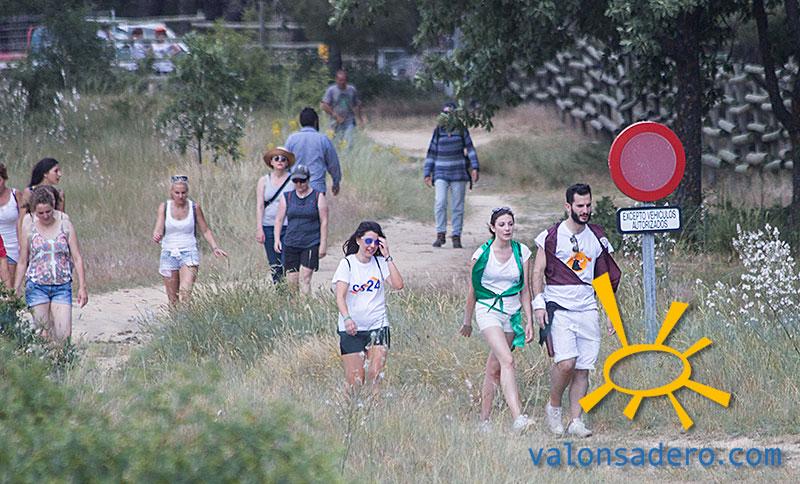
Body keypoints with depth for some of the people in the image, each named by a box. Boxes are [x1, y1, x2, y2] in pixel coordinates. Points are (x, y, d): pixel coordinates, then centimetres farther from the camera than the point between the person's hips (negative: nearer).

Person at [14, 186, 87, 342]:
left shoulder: (66, 226, 4)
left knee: (64, 335, -9)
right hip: (37, 286, 0)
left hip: (62, 287, 0)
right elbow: (22, 263, 9)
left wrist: (82, 287, -2)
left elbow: (77, 258, 4)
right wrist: (16, 291, 7)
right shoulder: (28, 229, 3)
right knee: (42, 333, -5)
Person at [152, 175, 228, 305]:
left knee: (185, 291, -23)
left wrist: (215, 248, -3)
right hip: (169, 254, 2)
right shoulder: (164, 207, 1)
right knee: (173, 299, 4)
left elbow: (206, 231, 10)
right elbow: (158, 230, -8)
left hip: (189, 254, -2)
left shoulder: (194, 207, 1)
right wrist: (156, 236, -32)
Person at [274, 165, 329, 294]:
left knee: (304, 278, -13)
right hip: (291, 244, 3)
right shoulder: (287, 197, 10)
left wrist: (323, 244, -3)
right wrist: (277, 239, 1)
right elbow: (279, 219, 12)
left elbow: (324, 222, 1)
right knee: (291, 280, 2)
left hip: (311, 244, -3)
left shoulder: (318, 197, 2)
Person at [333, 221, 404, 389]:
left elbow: (398, 285, -9)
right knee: (354, 381, -4)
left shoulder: (380, 263, 6)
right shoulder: (347, 263, -2)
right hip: (351, 329, -2)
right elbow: (340, 296, -13)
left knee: (376, 375, -8)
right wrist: (347, 318, -31)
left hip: (378, 326, 2)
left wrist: (387, 257, -8)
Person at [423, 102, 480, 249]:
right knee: (440, 202, -17)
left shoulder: (461, 131, 1)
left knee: (457, 206, 2)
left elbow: (470, 149, 1)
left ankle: (456, 237, 8)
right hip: (441, 173, 0)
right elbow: (431, 153, 8)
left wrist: (474, 168, -11)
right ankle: (440, 234, -11)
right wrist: (427, 173, 6)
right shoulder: (438, 132, 3)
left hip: (458, 174, 0)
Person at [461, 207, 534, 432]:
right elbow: (472, 291, 5)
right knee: (507, 361, -22)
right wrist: (467, 322, 13)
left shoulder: (522, 252, 3)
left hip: (512, 313, 4)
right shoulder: (482, 254, -5)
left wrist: (529, 321, 3)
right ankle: (517, 418, -33)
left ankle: (484, 420, 20)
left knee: (494, 369, 9)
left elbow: (525, 290, 8)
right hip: (488, 311, -4)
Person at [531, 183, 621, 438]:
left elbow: (606, 278, 17)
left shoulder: (597, 237, 11)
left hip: (587, 309, 4)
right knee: (566, 363, -18)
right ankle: (553, 407, 5)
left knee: (583, 368, 0)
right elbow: (538, 272, 1)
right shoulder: (551, 236, -2)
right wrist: (539, 304, -10)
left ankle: (576, 421, 5)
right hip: (558, 309, -4)